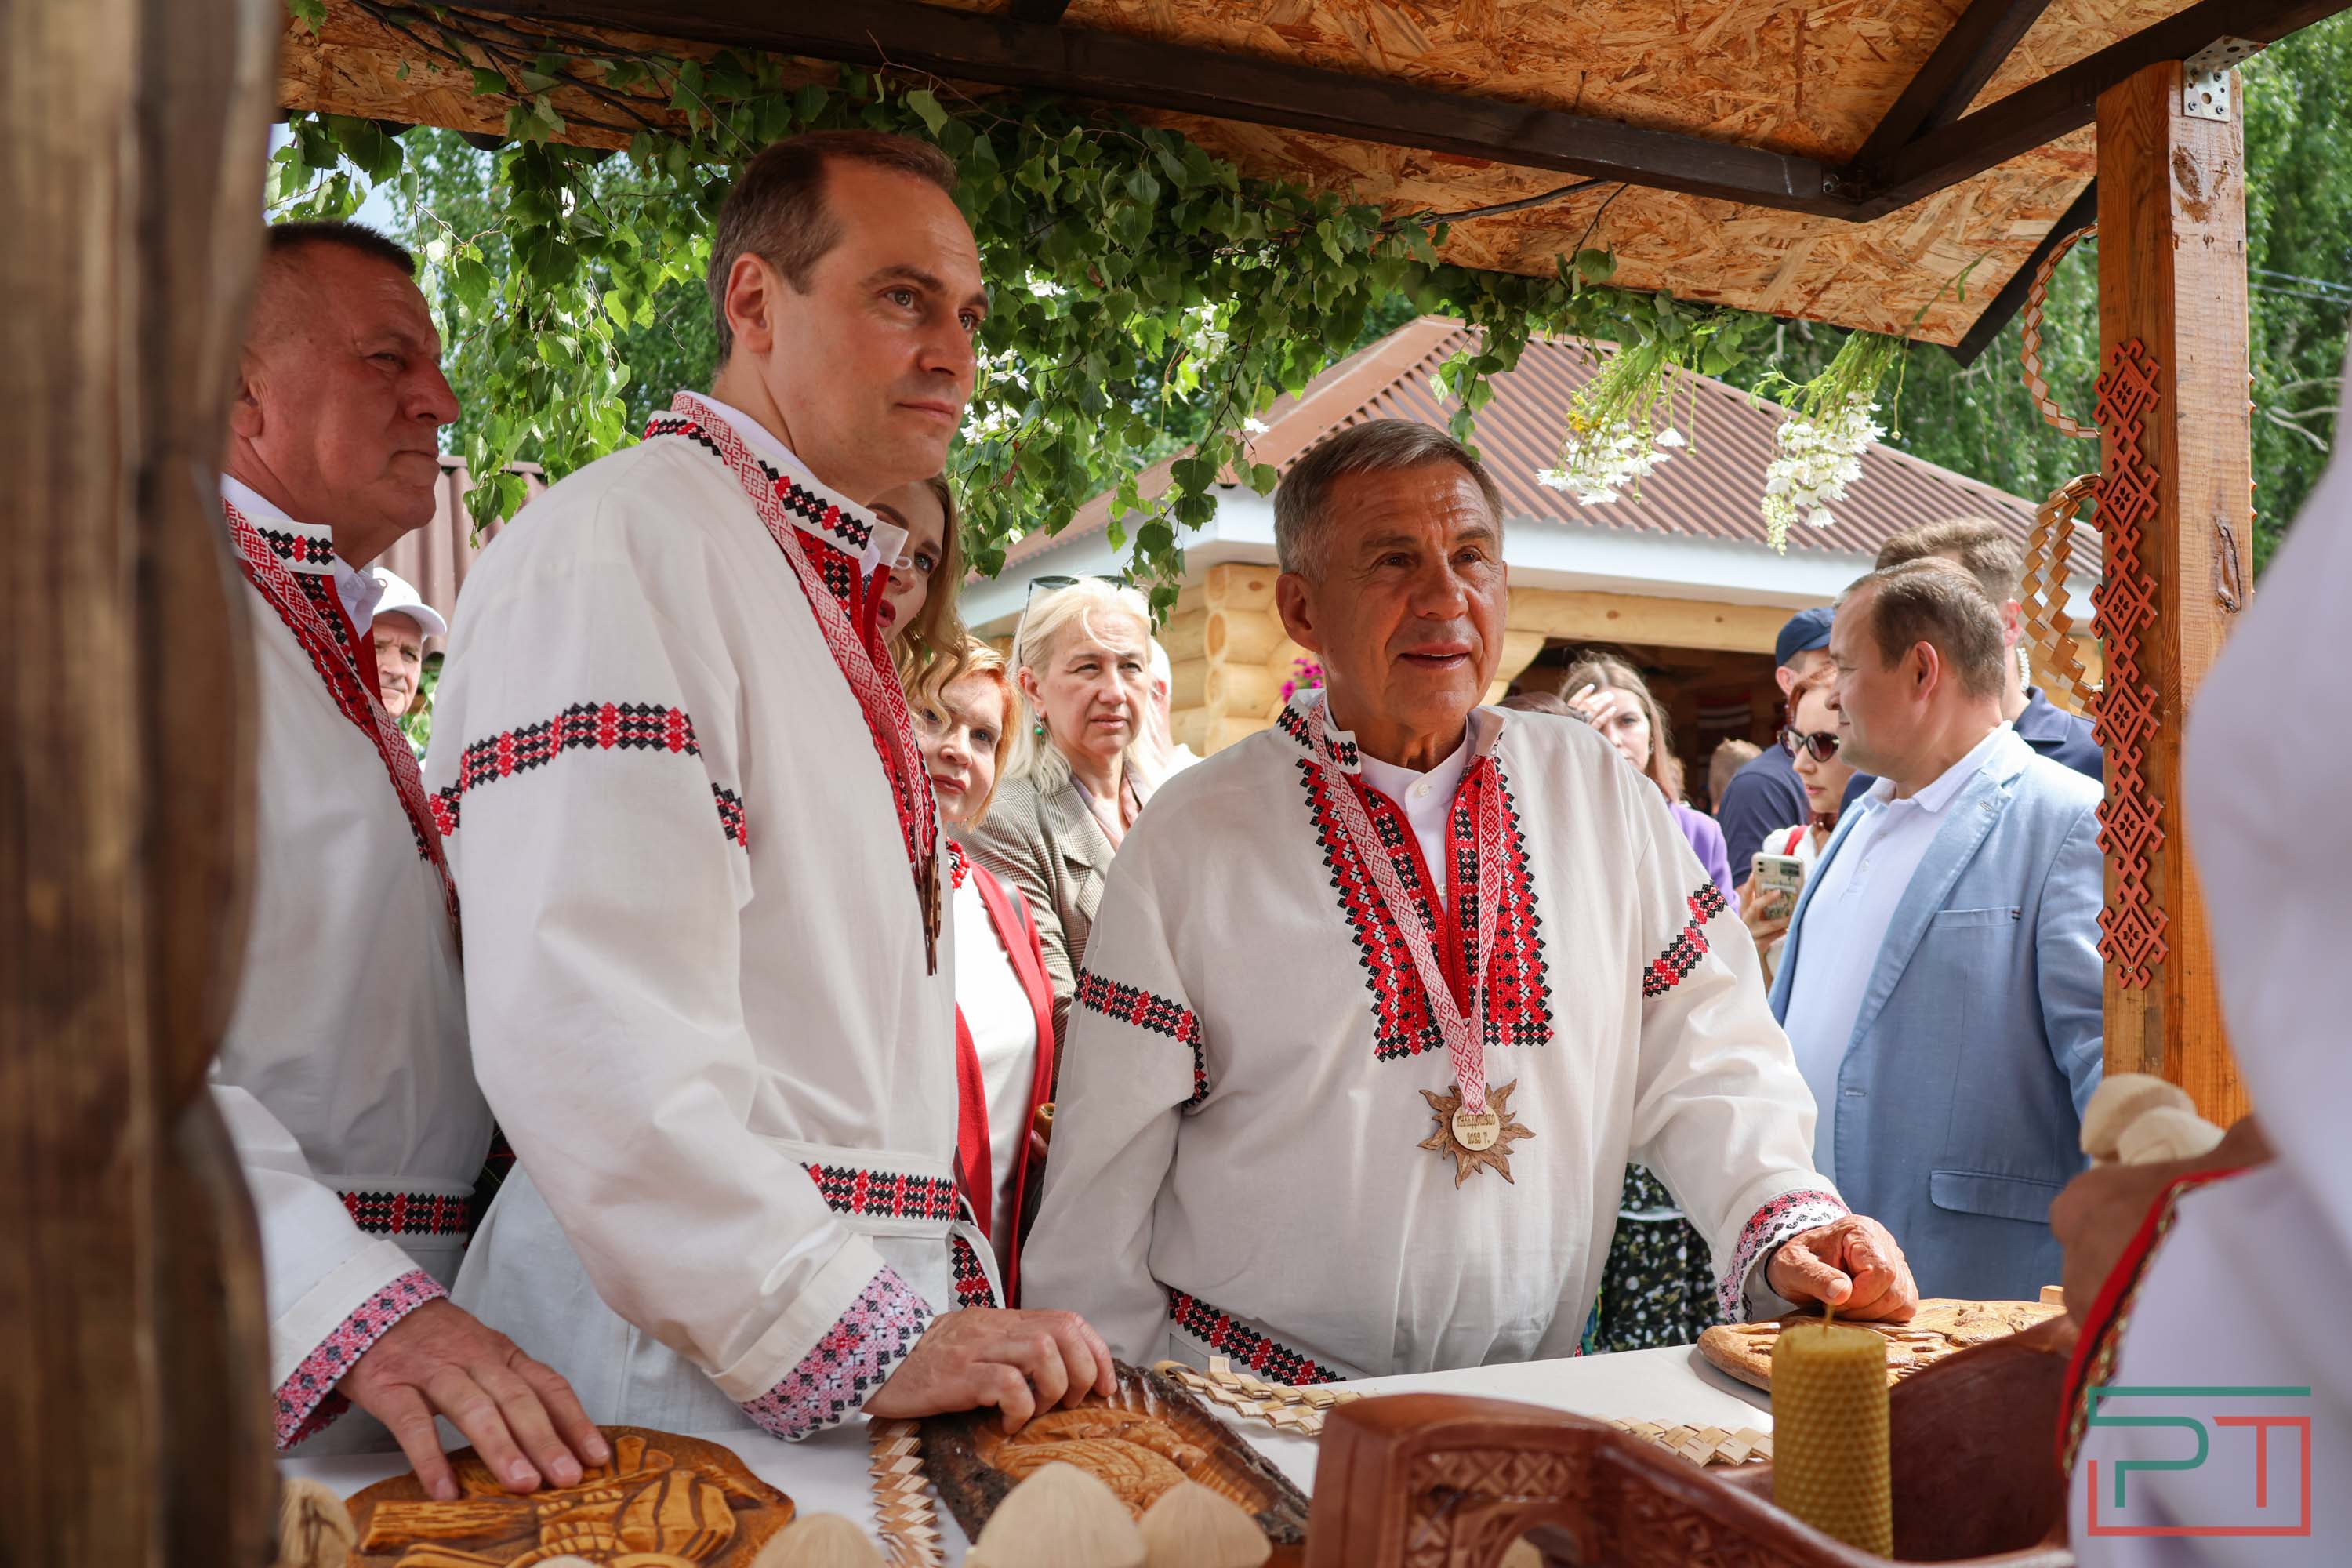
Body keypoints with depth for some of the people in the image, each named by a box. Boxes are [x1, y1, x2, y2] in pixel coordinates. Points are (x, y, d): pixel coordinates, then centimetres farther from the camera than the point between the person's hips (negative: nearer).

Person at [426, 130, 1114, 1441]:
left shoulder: (840, 595, 17)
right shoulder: (617, 546, -13)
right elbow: (592, 1026, -24)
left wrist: (957, 1327, 16)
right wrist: (864, 1344, -23)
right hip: (694, 1370, -8)